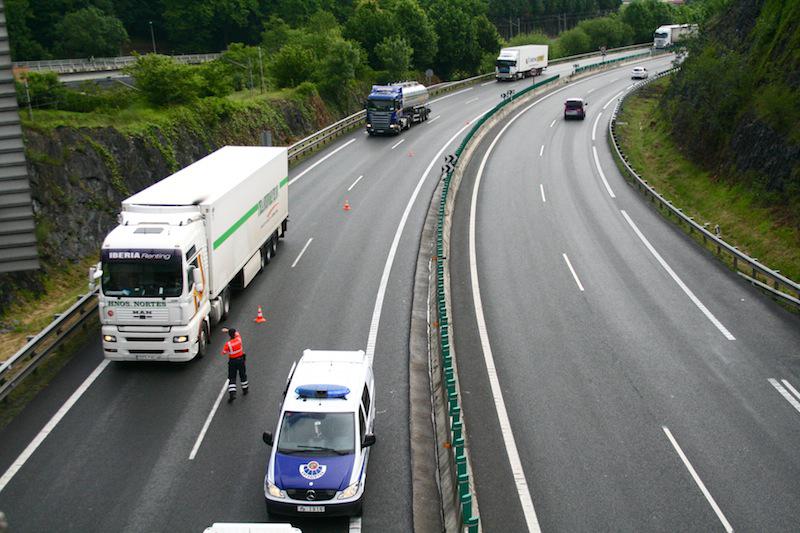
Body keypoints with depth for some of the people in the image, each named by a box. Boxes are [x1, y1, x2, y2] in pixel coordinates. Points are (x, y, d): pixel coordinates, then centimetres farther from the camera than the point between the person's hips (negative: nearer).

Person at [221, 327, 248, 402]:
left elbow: (223, 353, -9)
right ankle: (245, 390, 35)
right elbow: (237, 333, 11)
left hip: (232, 361, -3)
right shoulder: (239, 339, -12)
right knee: (242, 375, 21)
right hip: (241, 359, 3)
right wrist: (227, 330, 10)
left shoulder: (228, 344, -21)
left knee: (232, 378, 2)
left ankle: (232, 394, -8)